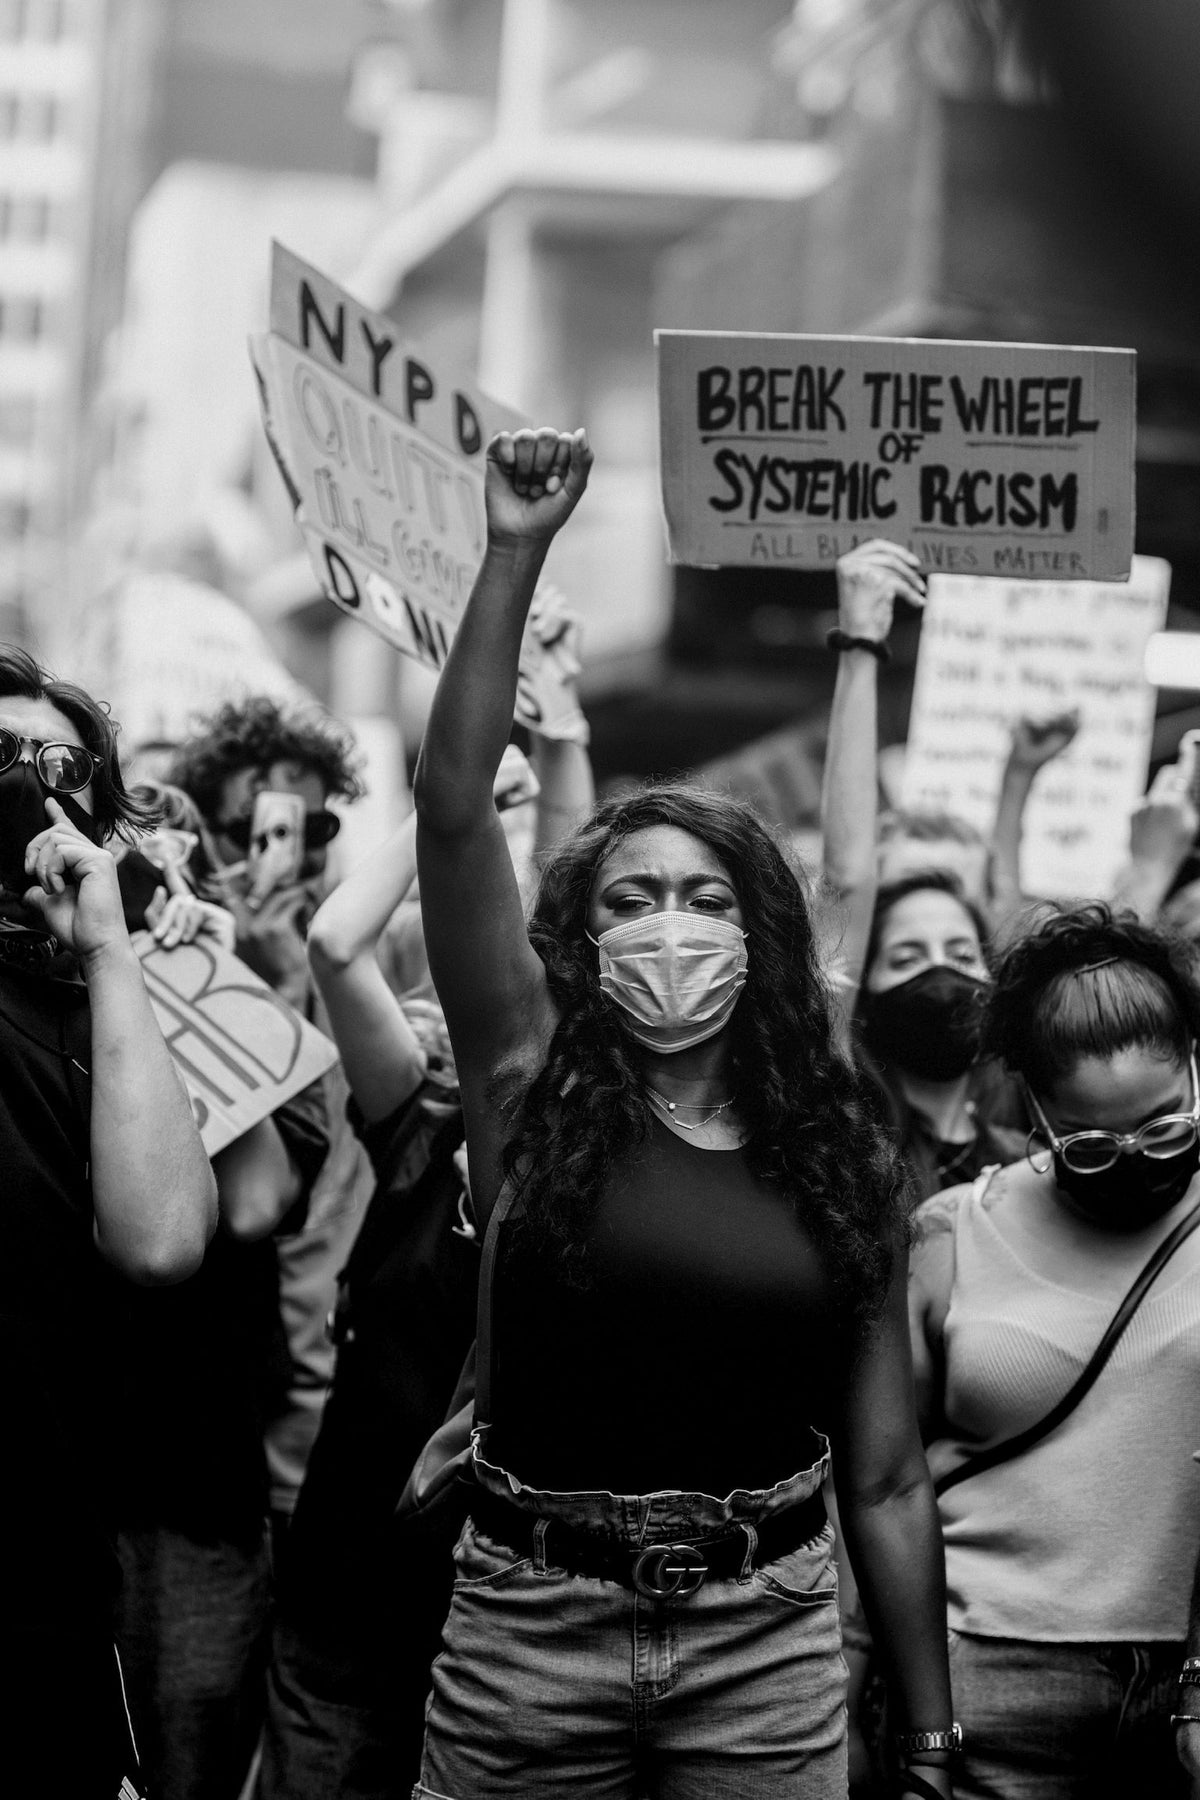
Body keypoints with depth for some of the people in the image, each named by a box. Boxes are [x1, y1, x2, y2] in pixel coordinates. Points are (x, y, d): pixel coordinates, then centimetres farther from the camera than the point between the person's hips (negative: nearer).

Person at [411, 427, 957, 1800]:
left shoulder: (840, 1169, 4)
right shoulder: (533, 1083, 0)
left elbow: (886, 1482, 7)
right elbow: (453, 807, -11)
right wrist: (514, 557, -15)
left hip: (769, 1648, 1)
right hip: (529, 1625, -1)